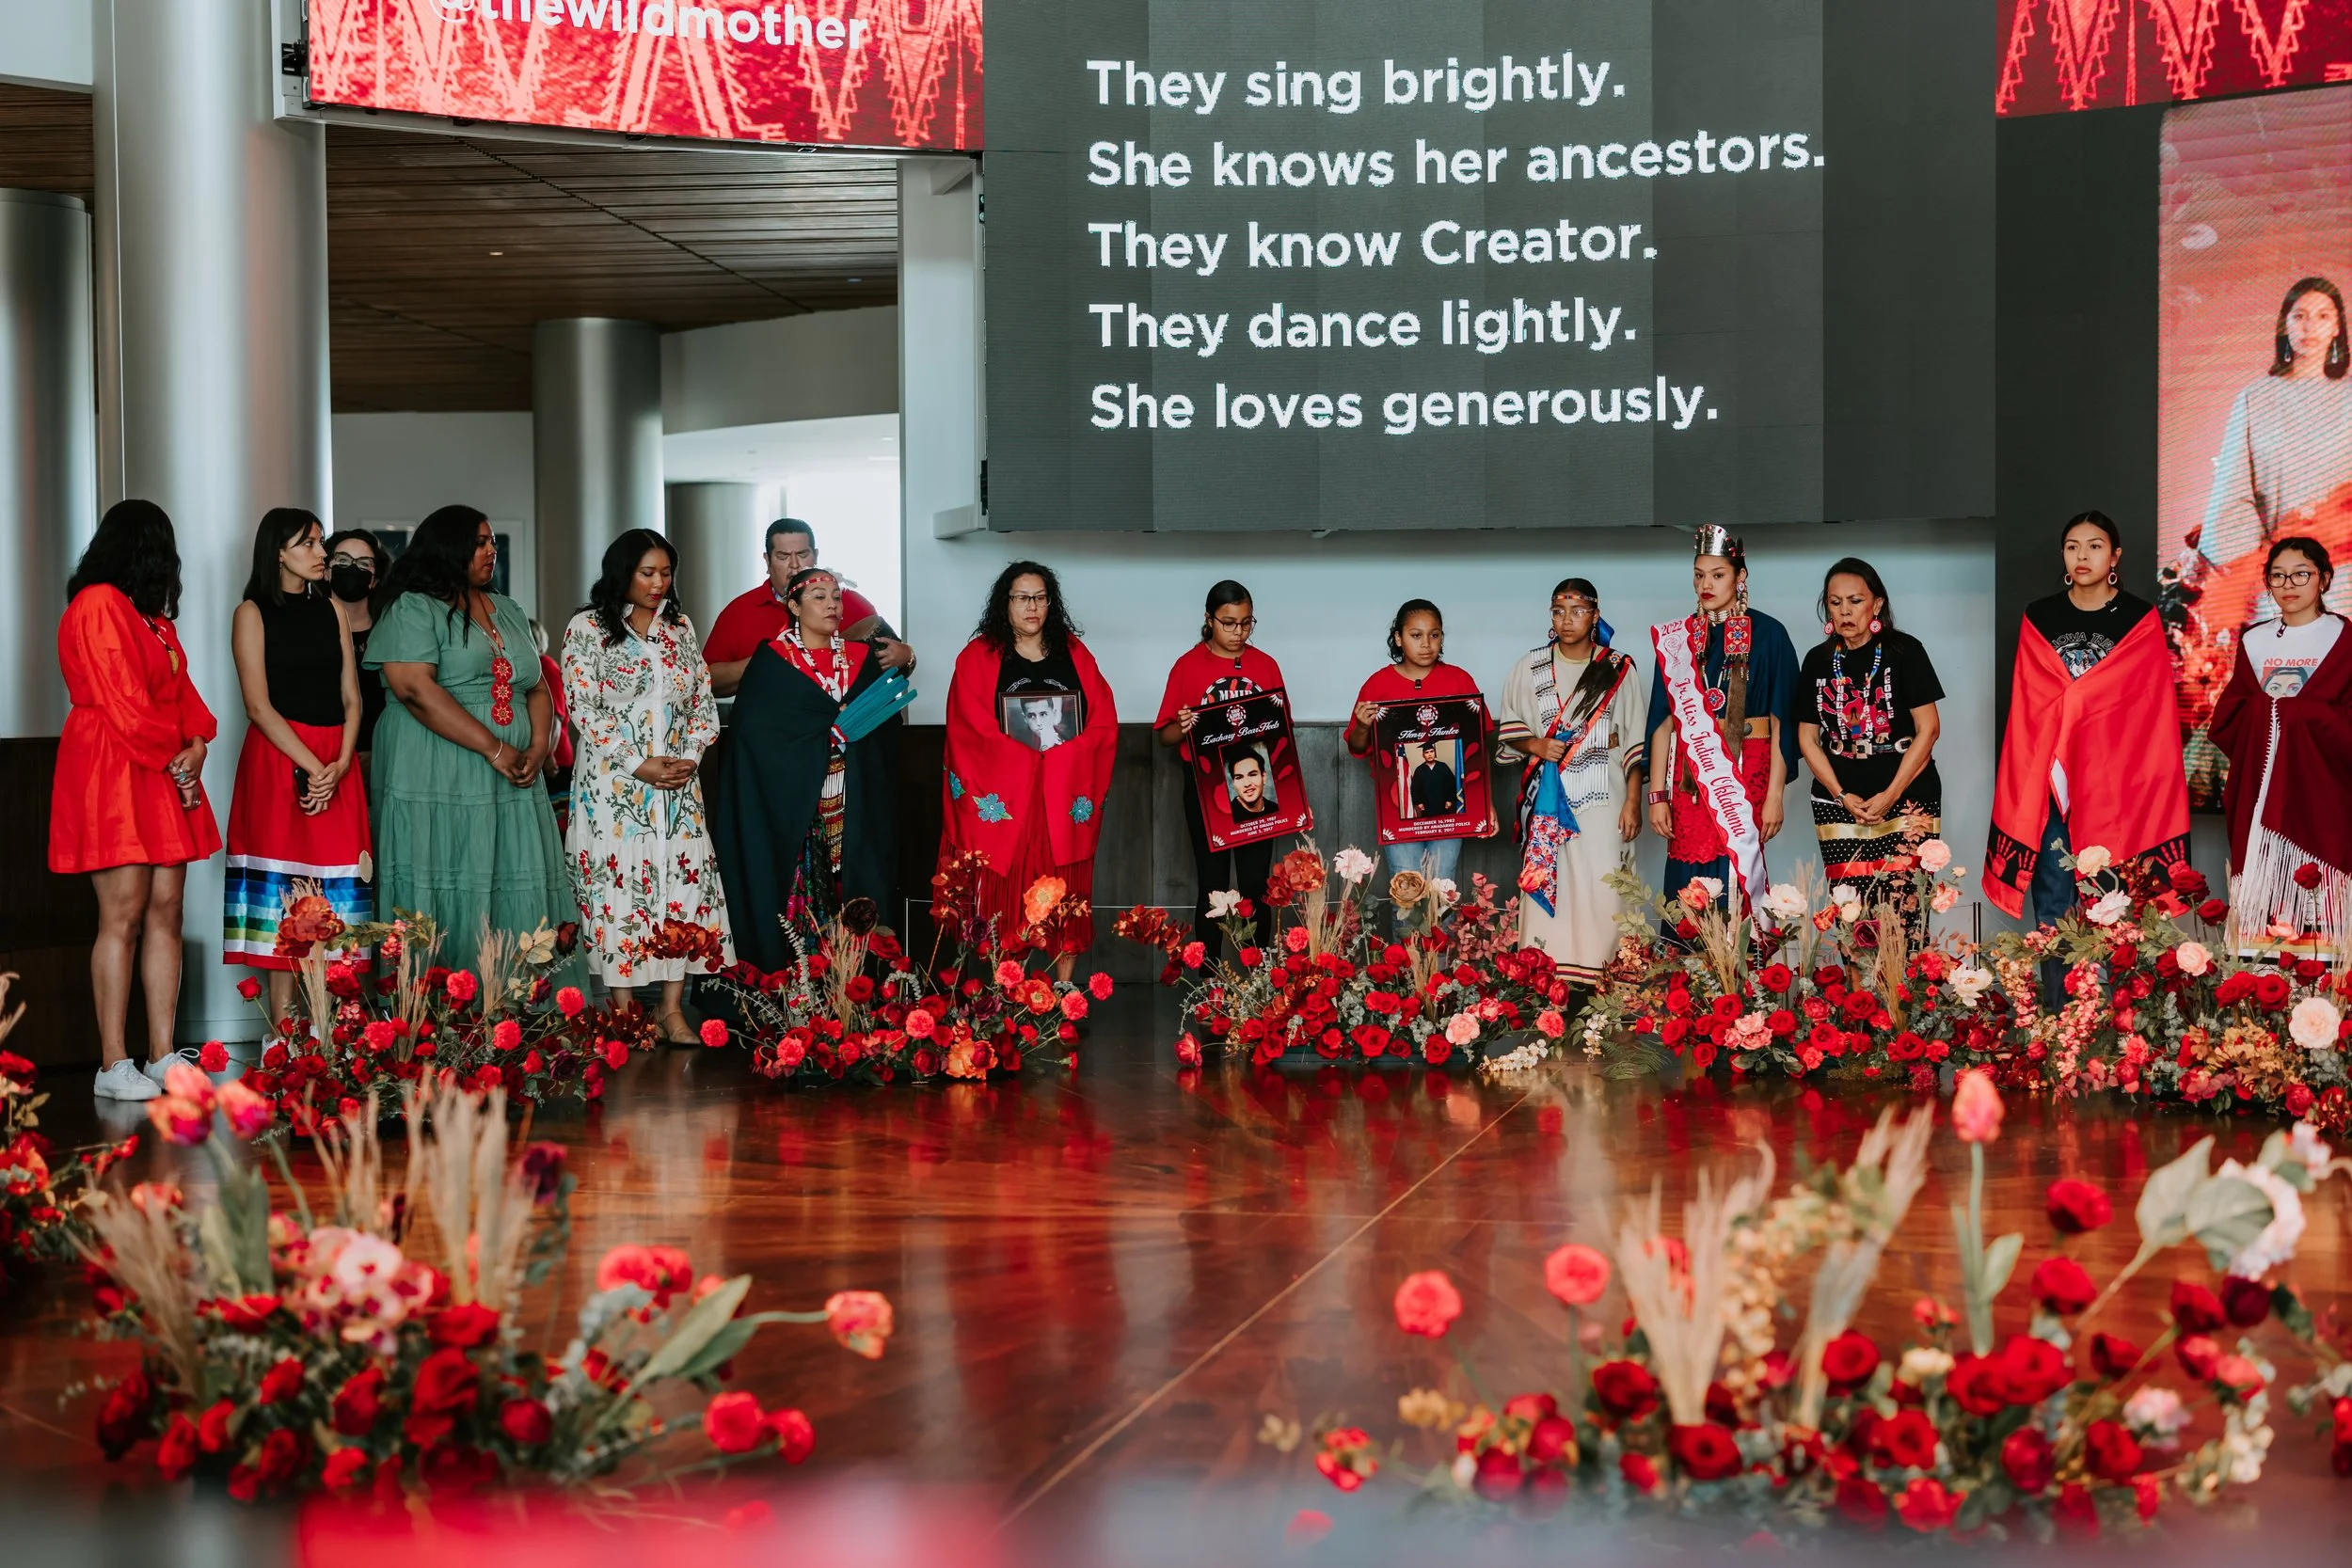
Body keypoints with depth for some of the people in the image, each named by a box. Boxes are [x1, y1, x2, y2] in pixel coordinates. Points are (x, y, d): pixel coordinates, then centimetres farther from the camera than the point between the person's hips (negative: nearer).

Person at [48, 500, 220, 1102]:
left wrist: (196, 744, -1)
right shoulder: (97, 606, -9)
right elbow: (119, 702, -15)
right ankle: (114, 1066, -7)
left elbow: (179, 686, 17)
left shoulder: (151, 613, 21)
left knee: (165, 912, 4)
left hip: (166, 777, 9)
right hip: (113, 774, -9)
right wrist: (174, 759, -10)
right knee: (123, 916, -10)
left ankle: (162, 1056, 6)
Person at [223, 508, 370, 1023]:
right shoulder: (253, 613, 1)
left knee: (333, 891, 0)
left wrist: (340, 764, -7)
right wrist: (311, 767, -15)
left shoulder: (331, 610, 14)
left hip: (336, 764, 4)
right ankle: (283, 1028, -6)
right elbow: (259, 705, -7)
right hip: (278, 759, -4)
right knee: (283, 888, -7)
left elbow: (351, 697, 9)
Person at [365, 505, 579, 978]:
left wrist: (537, 749, -2)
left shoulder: (509, 612, 19)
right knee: (450, 909, -8)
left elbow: (537, 688, 19)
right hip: (440, 788, -7)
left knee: (516, 903, 2)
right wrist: (495, 749, -17)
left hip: (513, 786, 7)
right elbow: (415, 690, -16)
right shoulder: (412, 610, -3)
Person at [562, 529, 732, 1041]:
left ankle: (672, 1009, 1)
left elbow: (704, 702, 13)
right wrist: (639, 765, -13)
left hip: (678, 785, 4)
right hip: (612, 783, -4)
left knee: (684, 883, -4)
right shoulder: (587, 628, -1)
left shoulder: (680, 627, 12)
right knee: (617, 885, -5)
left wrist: (689, 758, -4)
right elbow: (584, 709, -8)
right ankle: (623, 1009, 1)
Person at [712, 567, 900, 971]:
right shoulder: (772, 660, 0)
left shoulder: (861, 658, 13)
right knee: (800, 890, -7)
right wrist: (834, 726, -14)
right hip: (793, 802, -4)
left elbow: (886, 722, 11)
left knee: (851, 889, -1)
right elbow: (755, 726, -12)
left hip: (853, 804, 4)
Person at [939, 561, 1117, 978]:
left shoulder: (1074, 653, 13)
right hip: (1005, 797, -2)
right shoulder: (979, 657, 5)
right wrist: (1028, 761, -12)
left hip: (1068, 798, 2)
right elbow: (971, 730, -5)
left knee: (1066, 893, -1)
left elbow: (1103, 720, 6)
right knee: (1009, 894, -6)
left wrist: (1064, 757, -10)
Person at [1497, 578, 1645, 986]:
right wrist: (1535, 745, -8)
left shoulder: (1618, 670, 5)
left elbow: (1633, 742, 5)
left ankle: (1600, 979, -1)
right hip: (1547, 799, 1)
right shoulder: (1530, 668, 8)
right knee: (1544, 886, -4)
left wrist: (1633, 801, 0)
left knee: (1602, 892, -7)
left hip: (1602, 799, -1)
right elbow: (1507, 728, 13)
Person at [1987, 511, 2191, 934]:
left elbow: (2151, 707, -2)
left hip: (2116, 784, -2)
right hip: (2048, 783, 2)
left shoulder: (2140, 619, 3)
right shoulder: (2039, 618, 9)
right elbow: (2027, 708, 8)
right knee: (2052, 910, 1)